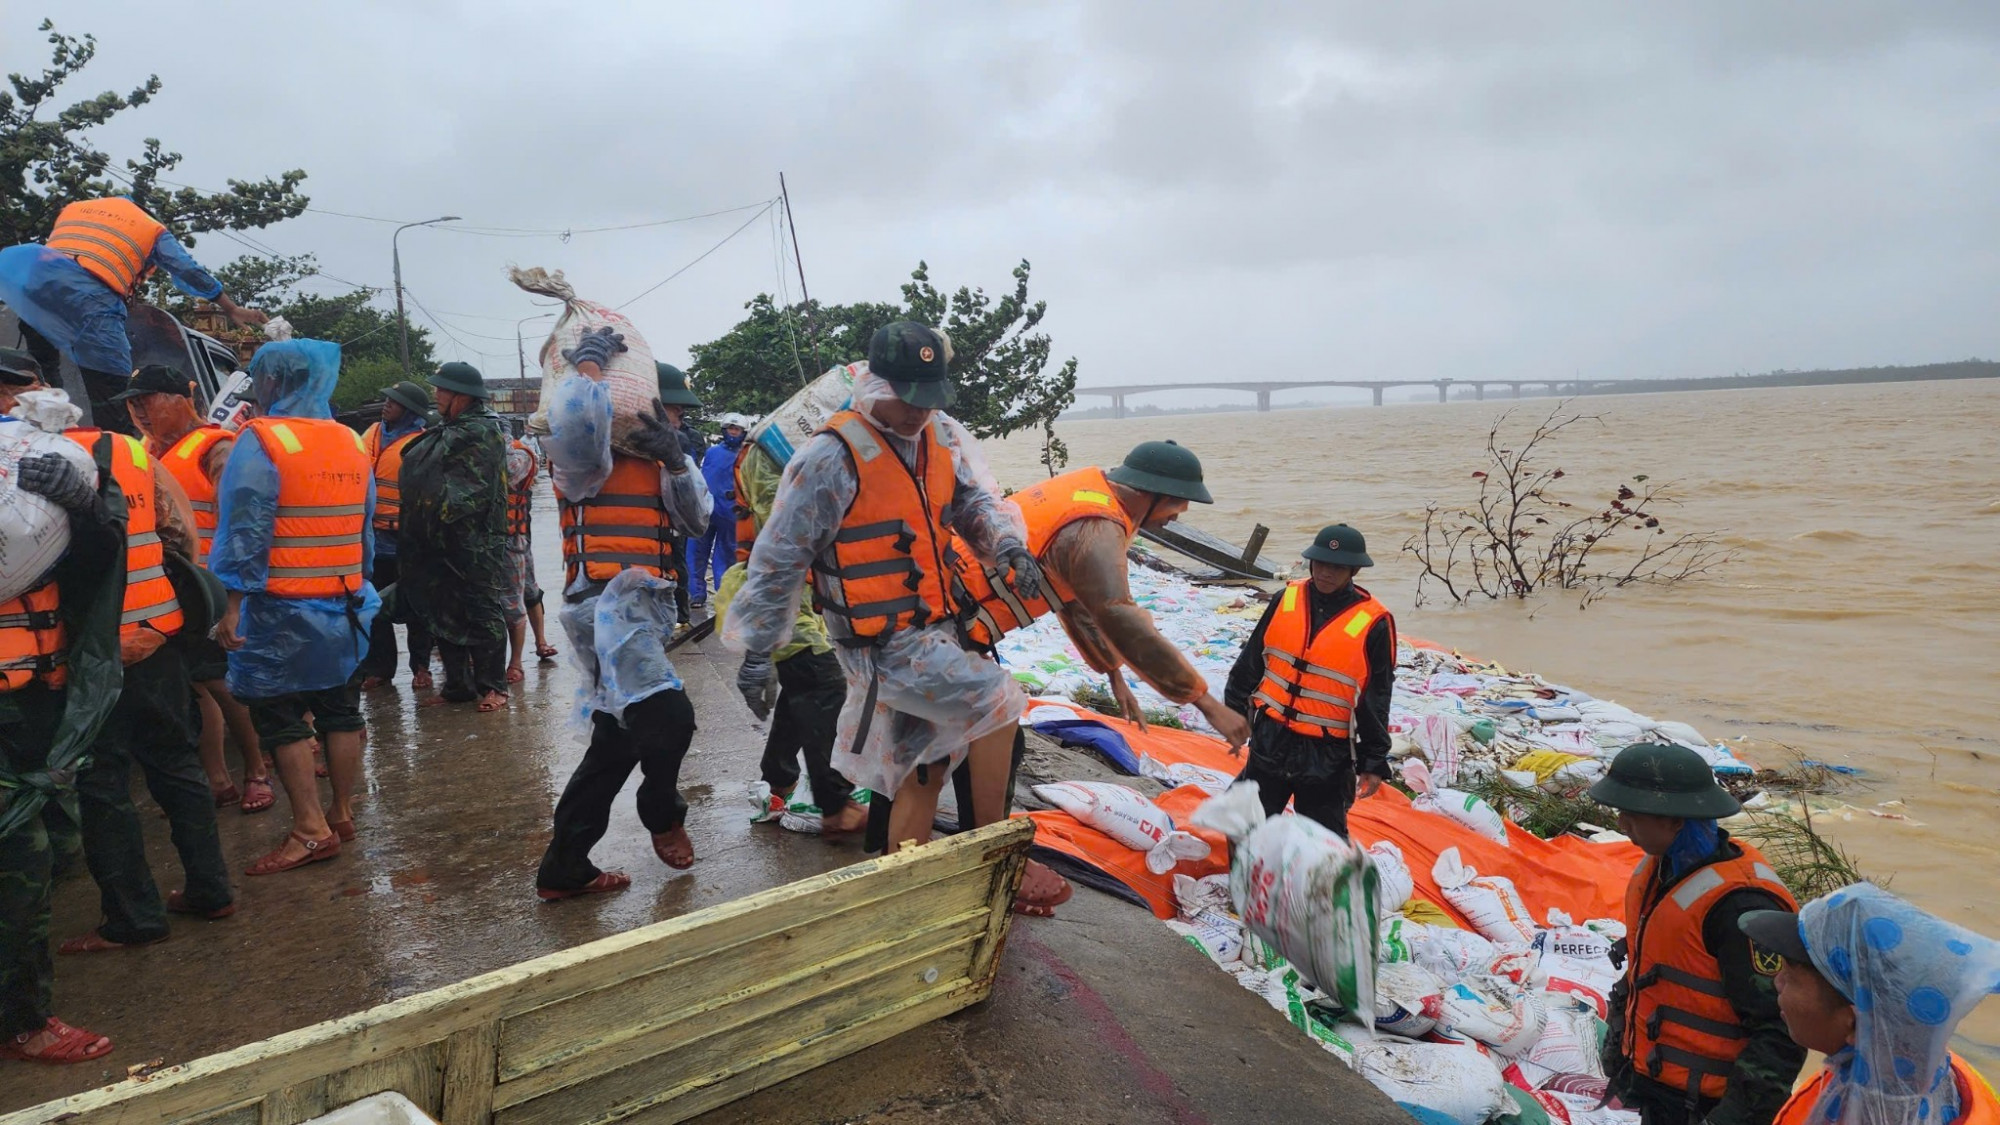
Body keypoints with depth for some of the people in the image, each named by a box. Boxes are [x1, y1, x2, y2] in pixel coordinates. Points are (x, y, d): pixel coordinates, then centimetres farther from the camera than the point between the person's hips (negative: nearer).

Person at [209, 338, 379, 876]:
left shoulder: (260, 442, -11)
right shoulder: (351, 443, 9)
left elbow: (245, 532, -17)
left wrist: (232, 602, -16)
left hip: (281, 610, -6)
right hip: (345, 605, 6)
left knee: (280, 717, 2)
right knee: (341, 711, 12)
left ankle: (311, 829, 2)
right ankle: (342, 814, 21)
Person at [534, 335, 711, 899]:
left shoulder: (658, 460, 17)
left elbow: (696, 519, 4)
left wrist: (675, 457, -12)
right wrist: (588, 360, -17)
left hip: (645, 606, 9)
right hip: (606, 602, -9)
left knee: (621, 735, 13)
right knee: (667, 715, -23)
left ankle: (564, 868, 22)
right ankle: (663, 815, 9)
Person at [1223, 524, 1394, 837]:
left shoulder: (1373, 623, -11)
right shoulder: (1285, 599, -1)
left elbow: (1376, 701, -5)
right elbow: (1251, 662, 9)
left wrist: (1374, 763, -5)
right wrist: (1235, 711, 12)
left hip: (1327, 755, -3)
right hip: (1270, 740, 4)